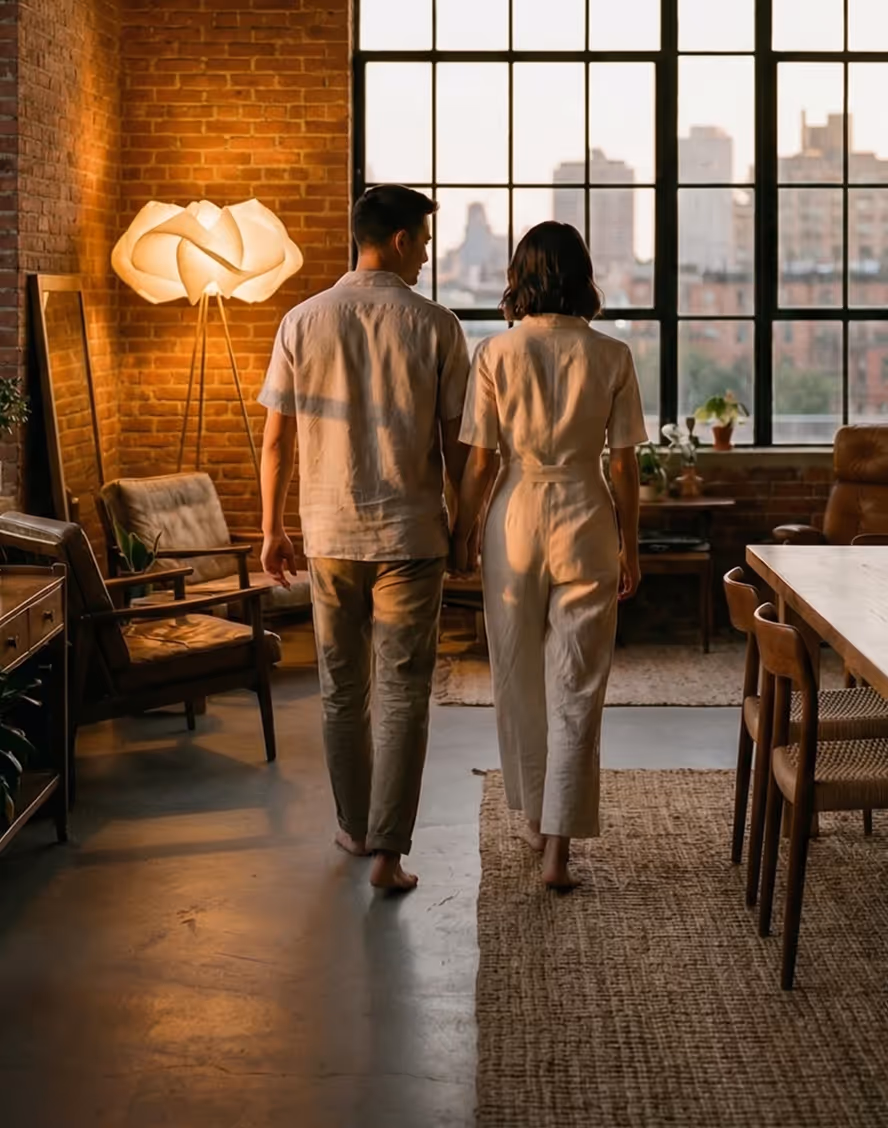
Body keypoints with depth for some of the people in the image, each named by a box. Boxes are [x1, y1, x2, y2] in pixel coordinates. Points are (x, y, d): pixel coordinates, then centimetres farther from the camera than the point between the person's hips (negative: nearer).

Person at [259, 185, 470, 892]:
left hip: (330, 535, 3)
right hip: (410, 535, -2)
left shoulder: (303, 322, 0)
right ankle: (387, 850, -1)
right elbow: (455, 443, -4)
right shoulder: (435, 327, -6)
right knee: (401, 694, 2)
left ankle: (355, 828, 27)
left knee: (341, 690, 15)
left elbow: (276, 440, 1)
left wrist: (272, 530, 11)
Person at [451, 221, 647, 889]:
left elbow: (481, 461, -4)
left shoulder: (496, 354, -6)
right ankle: (558, 846, -1)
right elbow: (624, 464, -2)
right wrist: (629, 548, 8)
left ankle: (536, 819, 29)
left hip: (516, 520, 0)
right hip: (585, 524, 0)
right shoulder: (611, 357, -4)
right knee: (576, 690, 3)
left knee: (520, 682, 16)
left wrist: (461, 533, 8)